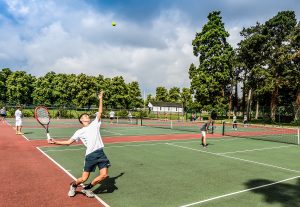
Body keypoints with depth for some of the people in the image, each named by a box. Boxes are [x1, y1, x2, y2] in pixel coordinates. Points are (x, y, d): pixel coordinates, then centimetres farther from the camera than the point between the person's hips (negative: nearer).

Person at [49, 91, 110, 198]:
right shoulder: (79, 132, 7)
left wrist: (100, 99, 9)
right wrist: (55, 142, -2)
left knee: (104, 174, -5)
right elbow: (68, 142, 7)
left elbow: (100, 112, 12)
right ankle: (73, 185, 35)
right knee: (84, 178, 0)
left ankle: (87, 188, 18)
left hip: (100, 153, 3)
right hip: (90, 155, -3)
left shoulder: (95, 124, 13)